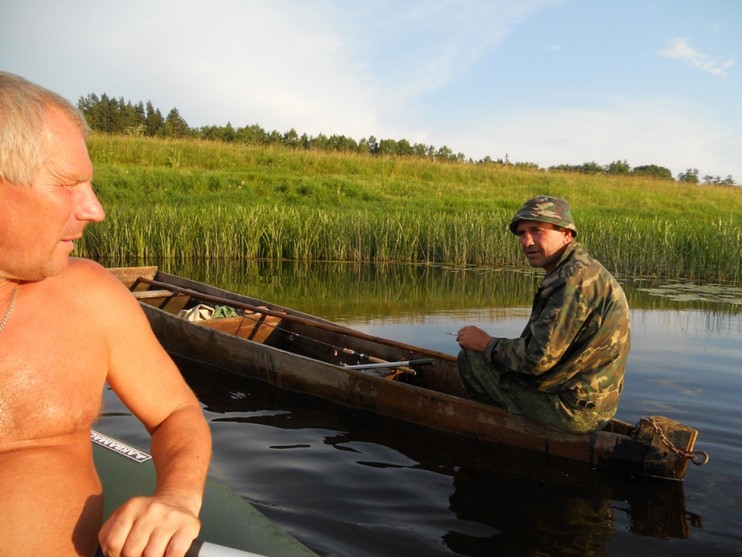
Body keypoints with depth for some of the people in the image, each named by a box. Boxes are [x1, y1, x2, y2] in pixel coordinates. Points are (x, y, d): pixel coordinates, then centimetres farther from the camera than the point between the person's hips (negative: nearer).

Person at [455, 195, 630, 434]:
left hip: (573, 410, -10)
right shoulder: (583, 269, 10)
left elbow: (538, 358, -25)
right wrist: (491, 344, 6)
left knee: (470, 358, -5)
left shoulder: (574, 279, -23)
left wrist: (486, 343, -10)